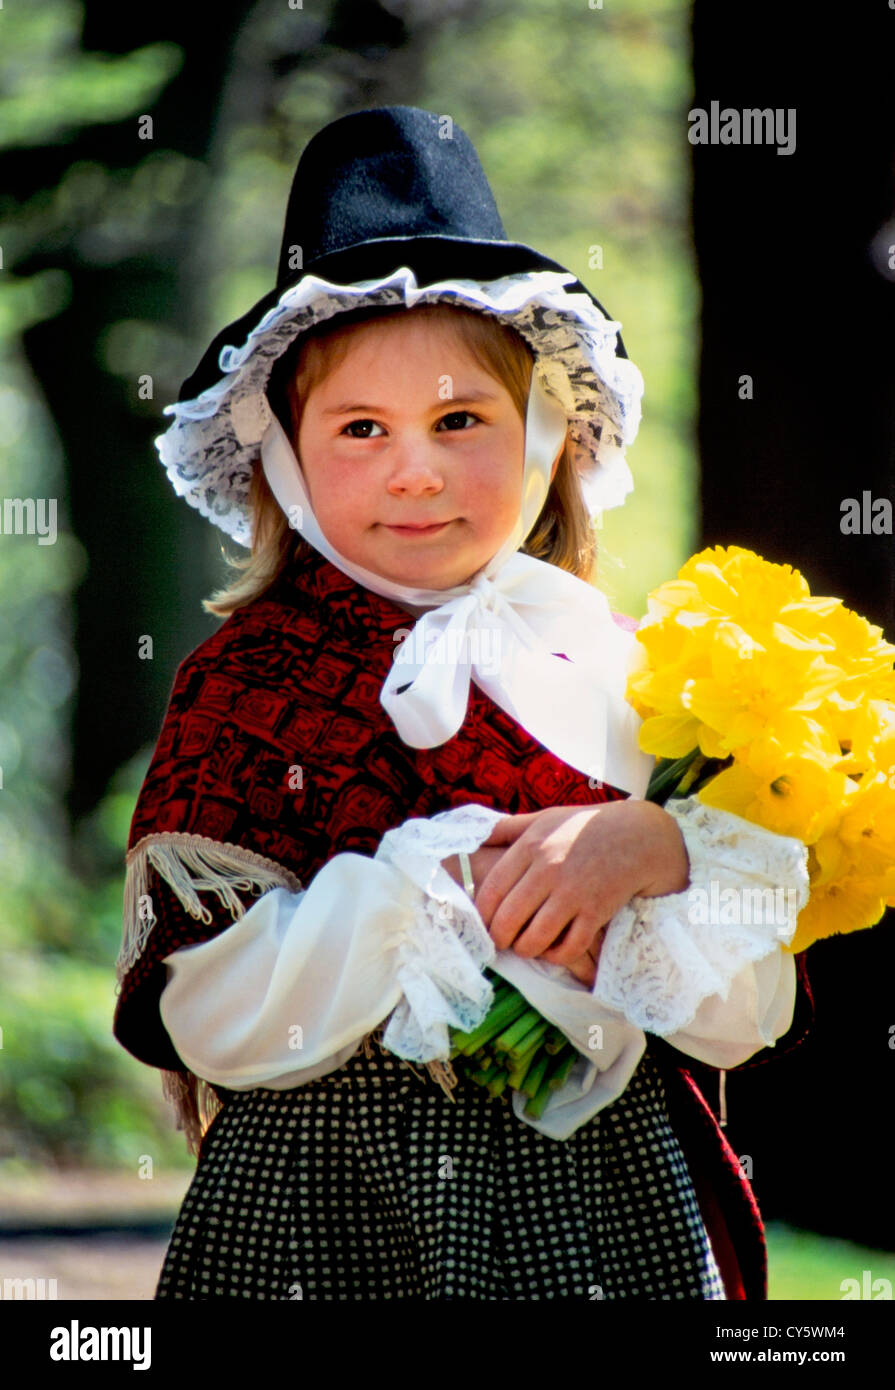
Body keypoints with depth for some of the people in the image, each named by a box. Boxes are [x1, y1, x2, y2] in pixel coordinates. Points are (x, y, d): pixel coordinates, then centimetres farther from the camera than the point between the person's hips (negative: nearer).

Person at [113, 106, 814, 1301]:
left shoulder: (620, 673, 3)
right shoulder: (245, 680, -3)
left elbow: (753, 1018, -1)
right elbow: (204, 1012, -13)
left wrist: (660, 853, -18)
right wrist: (444, 883, -16)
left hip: (609, 1205, 2)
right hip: (325, 1222, -2)